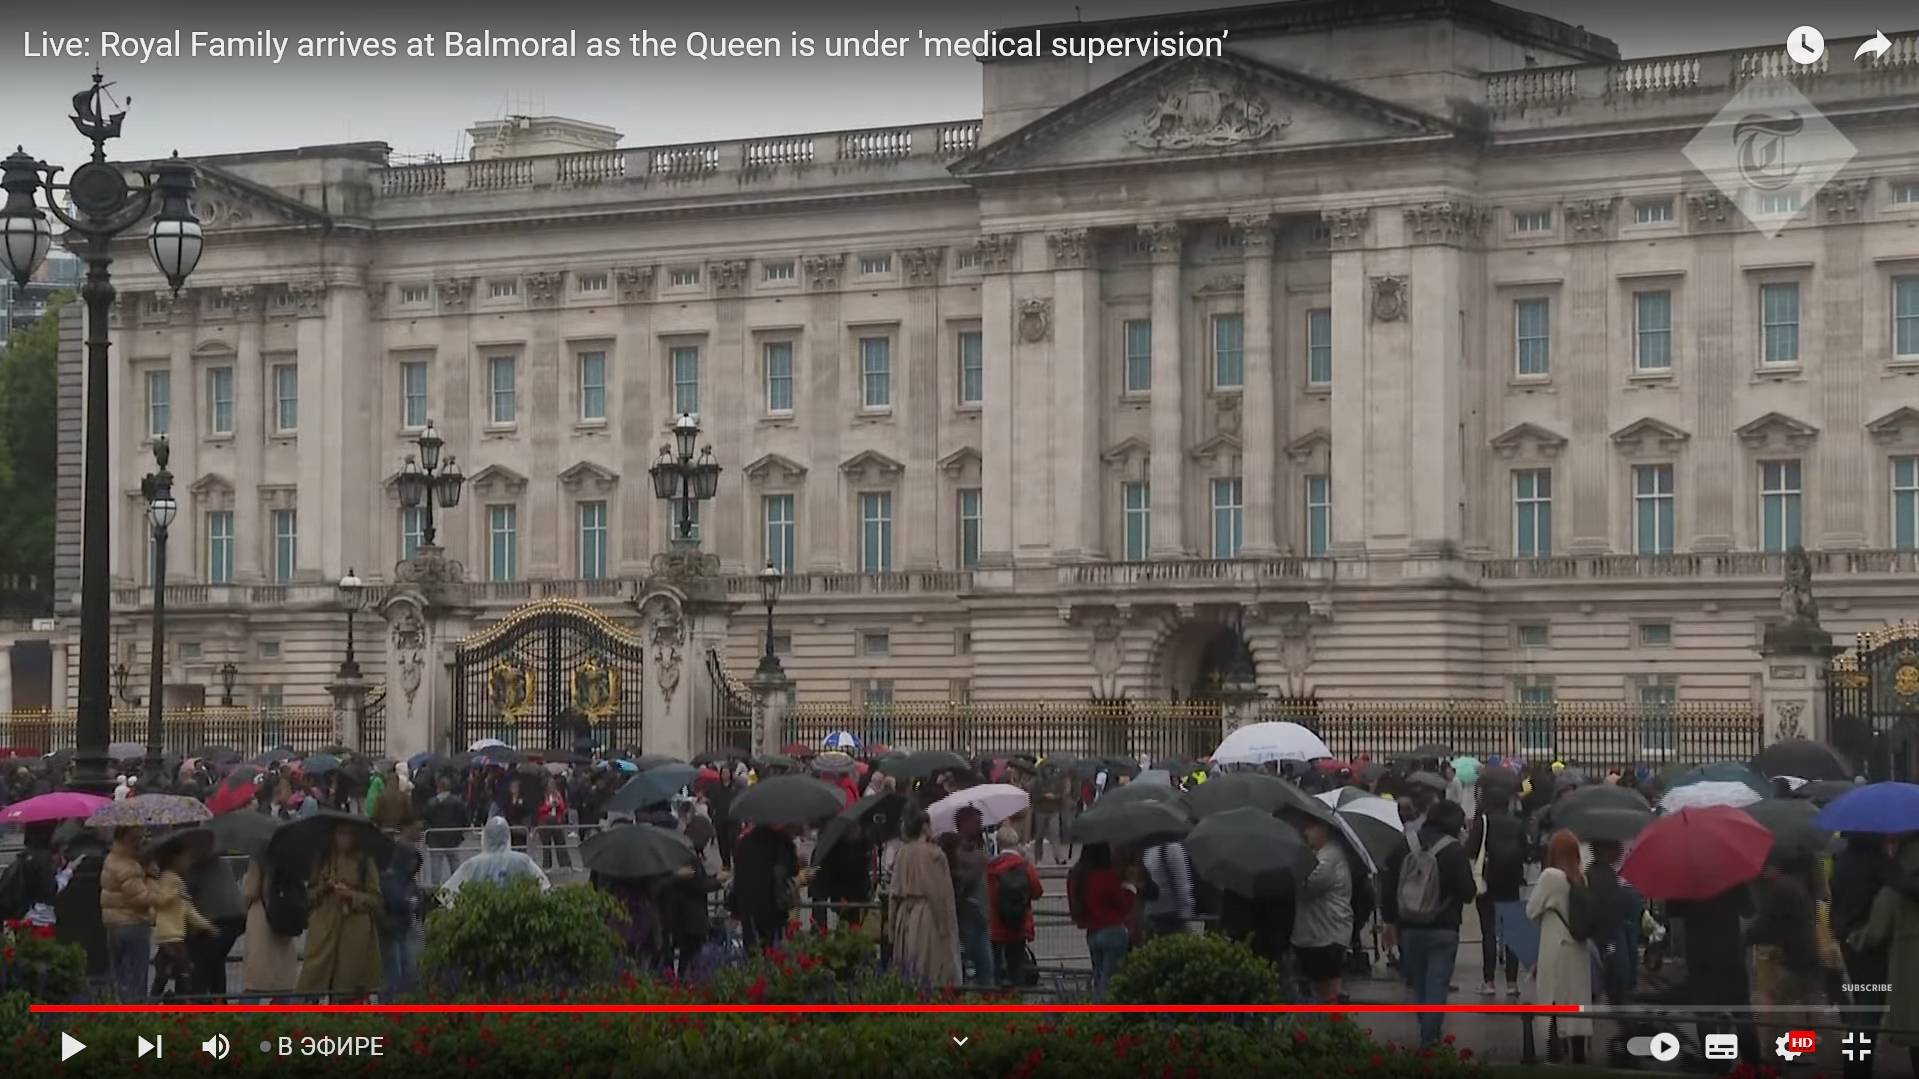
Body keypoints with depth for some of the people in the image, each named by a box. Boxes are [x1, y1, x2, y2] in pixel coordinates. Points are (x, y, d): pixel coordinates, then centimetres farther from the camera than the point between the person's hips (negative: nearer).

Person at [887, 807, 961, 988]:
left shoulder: (902, 853, 3)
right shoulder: (933, 853, -13)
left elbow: (896, 892, 8)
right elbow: (940, 892, -14)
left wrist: (893, 924, 15)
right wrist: (945, 925, -8)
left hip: (905, 917, 6)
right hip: (928, 917, -6)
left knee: (908, 972, 10)